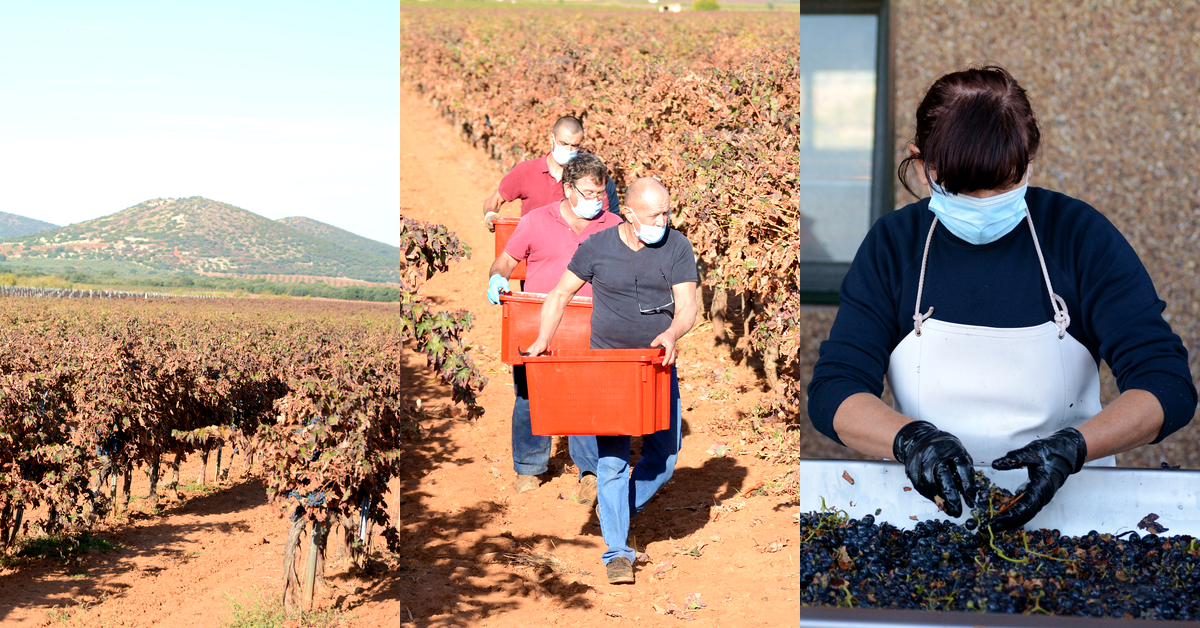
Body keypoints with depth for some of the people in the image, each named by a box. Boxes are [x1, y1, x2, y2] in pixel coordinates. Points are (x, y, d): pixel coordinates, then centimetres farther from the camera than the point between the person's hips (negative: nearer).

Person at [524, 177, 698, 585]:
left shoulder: (677, 247, -1)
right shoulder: (597, 247, -3)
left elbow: (687, 307, -7)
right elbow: (560, 294, 5)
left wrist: (672, 333, -29)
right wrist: (543, 339, -8)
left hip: (658, 364, 2)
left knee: (665, 452, 0)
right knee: (612, 458, -7)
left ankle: (624, 509, 28)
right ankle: (617, 551, -1)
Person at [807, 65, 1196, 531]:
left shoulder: (1080, 236, -3)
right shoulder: (892, 246, -1)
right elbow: (832, 392, -6)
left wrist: (1072, 447, -25)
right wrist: (912, 440, -26)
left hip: (1063, 505, -2)